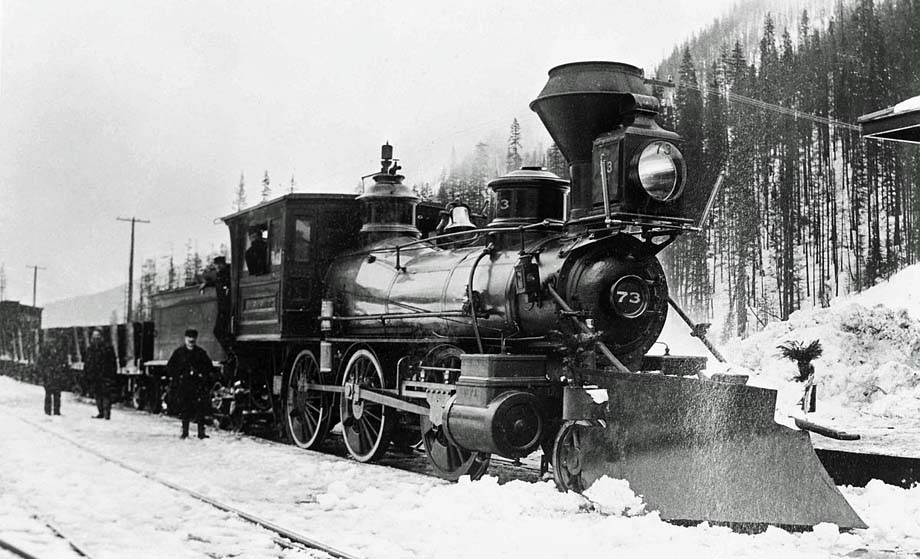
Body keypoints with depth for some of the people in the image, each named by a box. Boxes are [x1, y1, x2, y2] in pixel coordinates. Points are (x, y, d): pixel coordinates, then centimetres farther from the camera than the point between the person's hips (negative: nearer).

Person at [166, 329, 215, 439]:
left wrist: (204, 377, 2)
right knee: (185, 409, 4)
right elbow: (169, 367, 8)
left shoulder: (201, 352, 6)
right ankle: (185, 432, 12)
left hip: (198, 384, 0)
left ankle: (201, 432, -5)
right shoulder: (179, 352, 3)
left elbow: (209, 367, 16)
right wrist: (177, 378, -1)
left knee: (201, 408, -8)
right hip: (184, 384, 0)